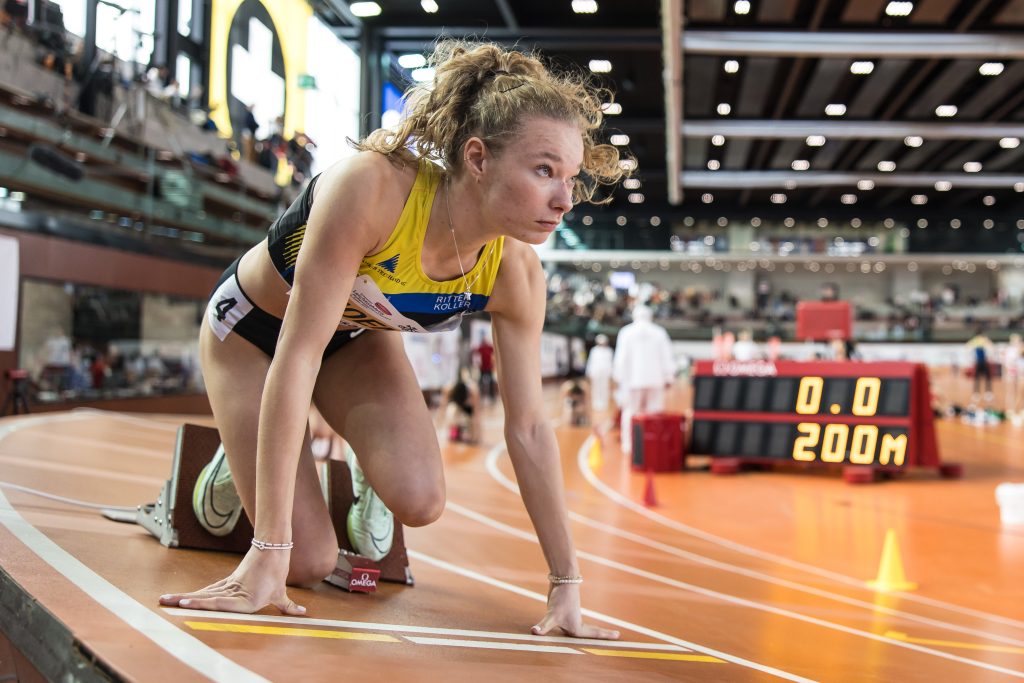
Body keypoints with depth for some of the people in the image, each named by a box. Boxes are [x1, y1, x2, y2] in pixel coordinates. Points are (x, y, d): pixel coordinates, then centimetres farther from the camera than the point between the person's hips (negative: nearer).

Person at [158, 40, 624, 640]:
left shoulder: (516, 273, -24)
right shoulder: (372, 188, -41)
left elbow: (529, 426, -16)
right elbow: (297, 357, -39)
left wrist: (568, 586, -15)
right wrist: (269, 554, -39)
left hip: (357, 336, 4)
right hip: (252, 329, -3)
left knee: (420, 501, -22)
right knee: (307, 564, -8)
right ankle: (227, 473, 24)